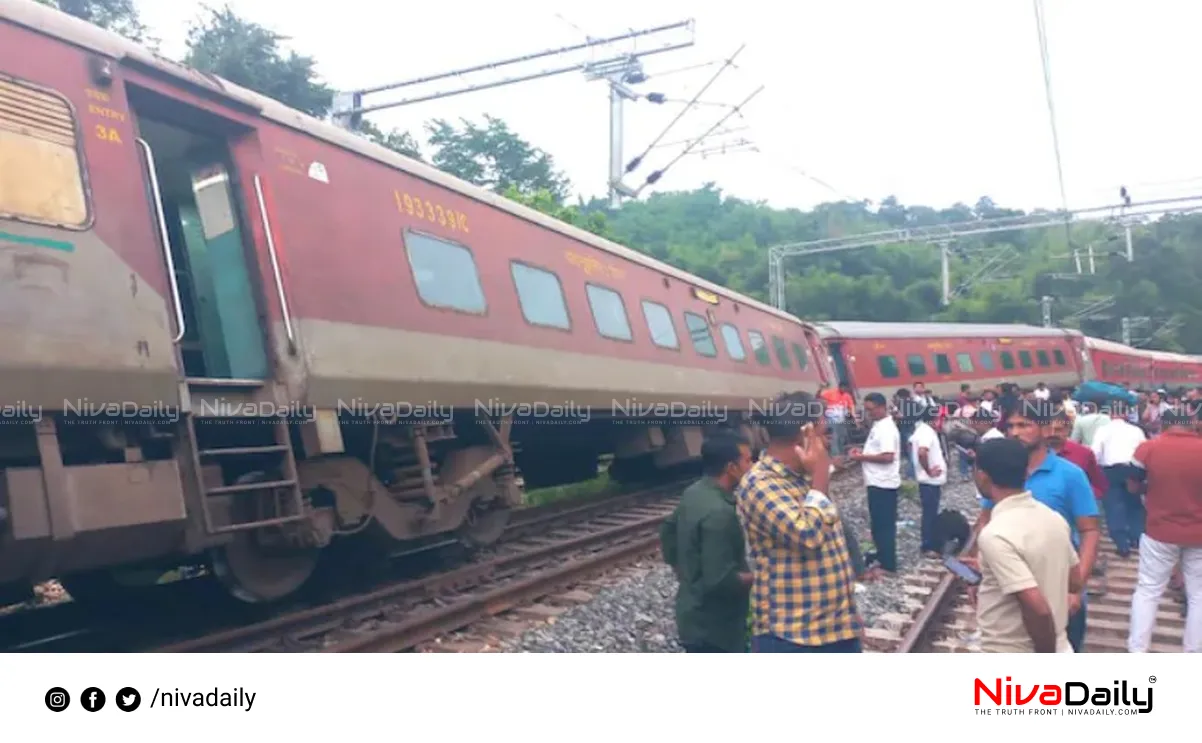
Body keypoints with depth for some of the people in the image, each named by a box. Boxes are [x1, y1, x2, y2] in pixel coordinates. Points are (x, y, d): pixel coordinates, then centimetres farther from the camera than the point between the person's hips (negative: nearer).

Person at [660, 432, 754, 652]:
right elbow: (720, 579, -29)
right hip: (712, 625, -9)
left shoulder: (694, 494, 2)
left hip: (694, 614, 9)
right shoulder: (719, 513, -27)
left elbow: (667, 532, 18)